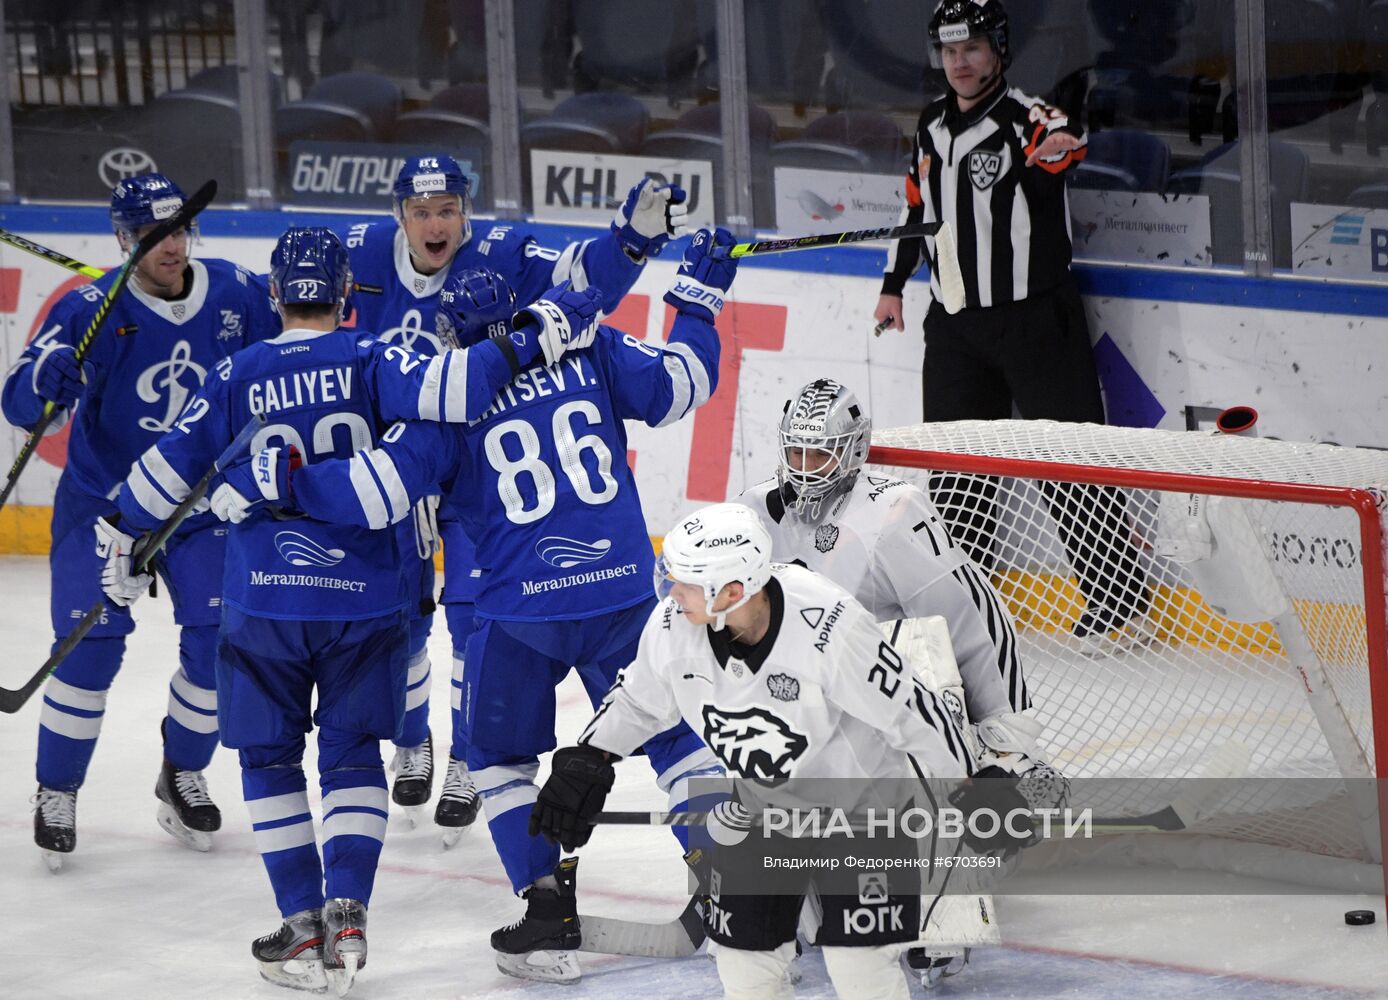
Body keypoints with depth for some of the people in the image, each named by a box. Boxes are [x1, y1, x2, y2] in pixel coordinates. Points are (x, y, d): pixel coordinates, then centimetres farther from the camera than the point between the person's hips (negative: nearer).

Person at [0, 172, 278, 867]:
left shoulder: (237, 295, -9)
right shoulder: (91, 310, -18)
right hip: (101, 500, -2)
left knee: (220, 637, -5)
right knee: (91, 644, -11)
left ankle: (182, 774, 19)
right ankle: (56, 790, 8)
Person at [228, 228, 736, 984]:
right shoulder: (589, 349, 1)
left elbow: (379, 489, -12)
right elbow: (680, 385, 8)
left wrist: (282, 483, -5)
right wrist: (697, 300, 22)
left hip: (520, 607, -2)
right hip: (621, 589, 2)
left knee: (501, 752, 17)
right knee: (667, 733, 17)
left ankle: (549, 918, 8)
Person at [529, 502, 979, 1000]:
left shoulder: (830, 628, -35)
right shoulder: (673, 624, -19)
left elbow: (913, 713, -24)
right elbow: (638, 698, 4)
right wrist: (584, 764, 1)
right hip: (761, 801, 5)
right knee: (743, 956, 7)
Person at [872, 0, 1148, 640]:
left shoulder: (1026, 117, -13)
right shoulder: (933, 128, 9)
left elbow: (1061, 143, -37)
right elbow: (917, 206, 23)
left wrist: (1051, 151, -60)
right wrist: (893, 286, 23)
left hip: (1035, 317, -7)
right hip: (957, 323, 7)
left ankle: (1119, 593, -3)